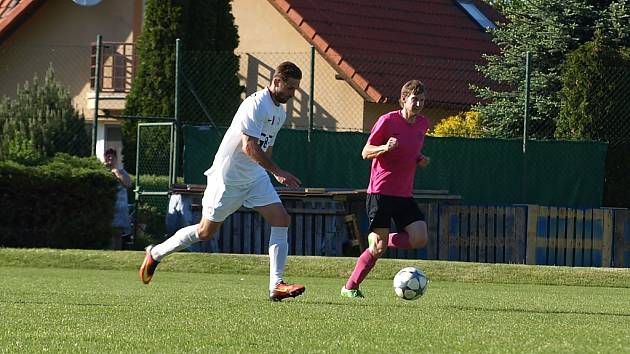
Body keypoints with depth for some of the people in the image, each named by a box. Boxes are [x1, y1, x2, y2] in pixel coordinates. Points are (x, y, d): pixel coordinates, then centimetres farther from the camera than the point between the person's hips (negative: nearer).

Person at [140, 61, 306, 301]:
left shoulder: (280, 112, 8)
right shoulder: (255, 105, -21)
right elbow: (249, 147, -28)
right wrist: (279, 172, -28)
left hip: (255, 176, 8)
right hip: (228, 177, -8)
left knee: (281, 220, -9)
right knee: (206, 231, 3)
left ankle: (276, 285, -12)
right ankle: (156, 253, 25)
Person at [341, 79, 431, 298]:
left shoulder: (423, 124, 10)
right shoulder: (388, 121, -9)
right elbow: (366, 152, -6)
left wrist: (421, 159, 5)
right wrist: (386, 148, -25)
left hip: (404, 194, 6)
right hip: (381, 192, -6)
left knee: (420, 239, -12)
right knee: (378, 248, -8)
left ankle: (383, 240, 14)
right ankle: (350, 287, 8)